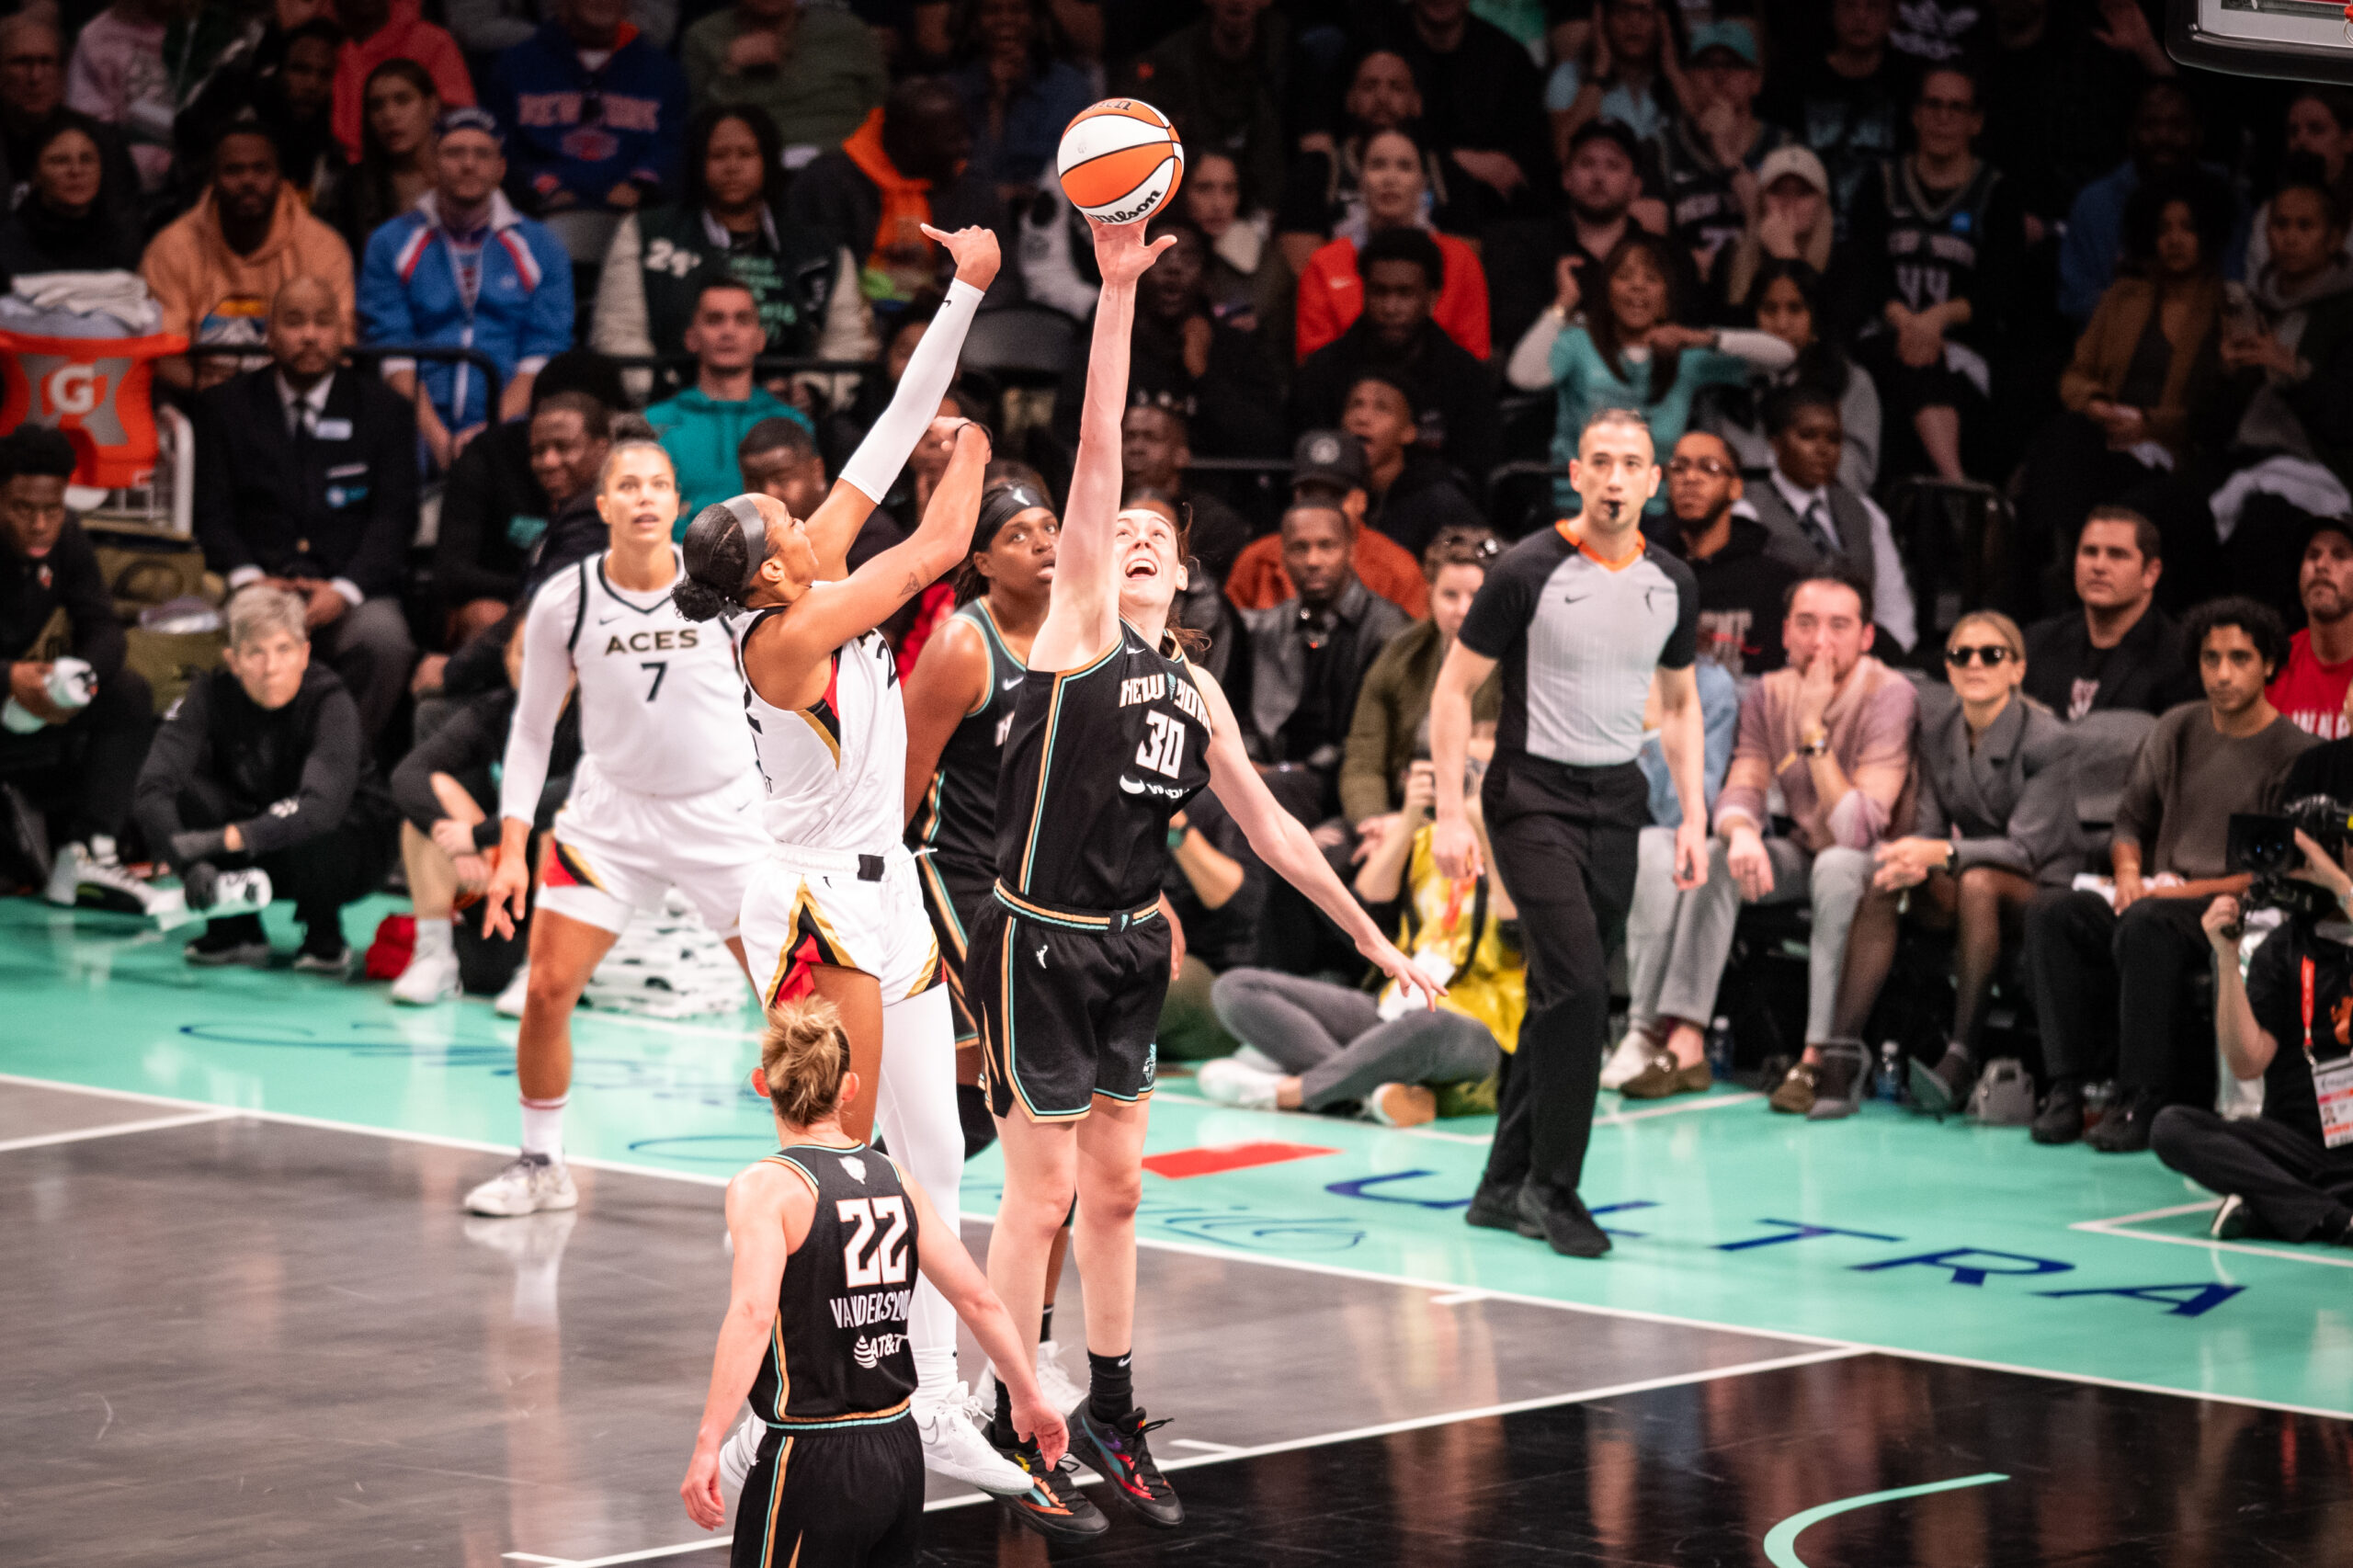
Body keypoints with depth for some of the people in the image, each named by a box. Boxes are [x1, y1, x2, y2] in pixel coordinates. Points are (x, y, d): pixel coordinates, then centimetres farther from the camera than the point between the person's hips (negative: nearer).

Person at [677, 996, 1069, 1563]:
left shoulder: (765, 1187, -10)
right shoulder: (892, 1177, 7)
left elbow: (752, 1314, -25)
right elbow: (978, 1298, 9)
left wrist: (707, 1445, -29)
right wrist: (1029, 1397, 23)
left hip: (812, 1461, -6)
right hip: (900, 1453, 6)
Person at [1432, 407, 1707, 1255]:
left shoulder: (1670, 583, 5)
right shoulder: (1528, 571, -11)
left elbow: (1680, 703, 18)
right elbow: (1454, 687, -6)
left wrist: (1693, 817, 9)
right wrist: (1450, 814, -11)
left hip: (1617, 801, 5)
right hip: (1533, 794, -5)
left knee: (1560, 996, 8)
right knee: (1577, 983, -17)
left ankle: (1504, 1185, 18)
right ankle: (1553, 1185, -7)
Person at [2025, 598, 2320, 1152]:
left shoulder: (2294, 754, -5)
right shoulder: (2177, 730, 13)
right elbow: (2131, 819, 22)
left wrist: (2189, 891, -17)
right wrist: (2129, 873, 0)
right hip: (2162, 894, 6)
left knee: (2145, 925, -37)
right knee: (2050, 914, -20)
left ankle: (2140, 1101, -33)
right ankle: (2066, 1088, -24)